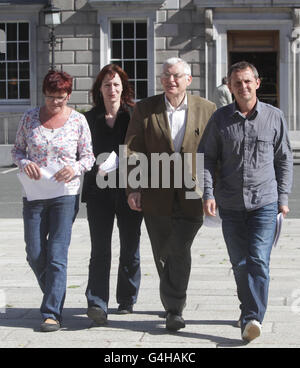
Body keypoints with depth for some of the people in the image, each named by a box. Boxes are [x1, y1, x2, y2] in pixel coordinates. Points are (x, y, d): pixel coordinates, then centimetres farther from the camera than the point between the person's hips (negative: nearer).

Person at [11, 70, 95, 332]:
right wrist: (25, 163, -10)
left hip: (66, 194, -2)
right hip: (34, 194, 3)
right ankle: (54, 296, 30)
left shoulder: (78, 121, 0)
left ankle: (52, 313, -2)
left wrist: (74, 168, -15)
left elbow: (89, 156, 6)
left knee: (57, 255, -8)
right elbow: (17, 149, 12)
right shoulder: (30, 118, 5)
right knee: (35, 255, 3)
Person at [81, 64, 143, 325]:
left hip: (129, 189, 0)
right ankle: (97, 304, -13)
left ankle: (126, 300, 22)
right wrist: (97, 167, -6)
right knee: (100, 249, -8)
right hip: (99, 191, 1)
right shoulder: (90, 118, 10)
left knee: (130, 248, 7)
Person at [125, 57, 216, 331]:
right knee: (163, 254, 10)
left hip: (192, 195, -2)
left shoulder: (207, 110, 4)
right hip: (156, 195, 2)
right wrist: (133, 189, -6)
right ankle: (173, 305, 28)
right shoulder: (145, 109, 4)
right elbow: (133, 151, 2)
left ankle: (174, 309, -3)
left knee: (180, 250, -12)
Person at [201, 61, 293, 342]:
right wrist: (208, 194, -5)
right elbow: (207, 158, 6)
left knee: (258, 261, -12)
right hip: (230, 204, 2)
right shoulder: (220, 118, 4)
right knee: (239, 264, 8)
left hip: (264, 202, -2)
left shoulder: (274, 117, 3)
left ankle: (252, 319, -13)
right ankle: (250, 312, 26)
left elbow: (284, 160, 10)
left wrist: (283, 197, 5)